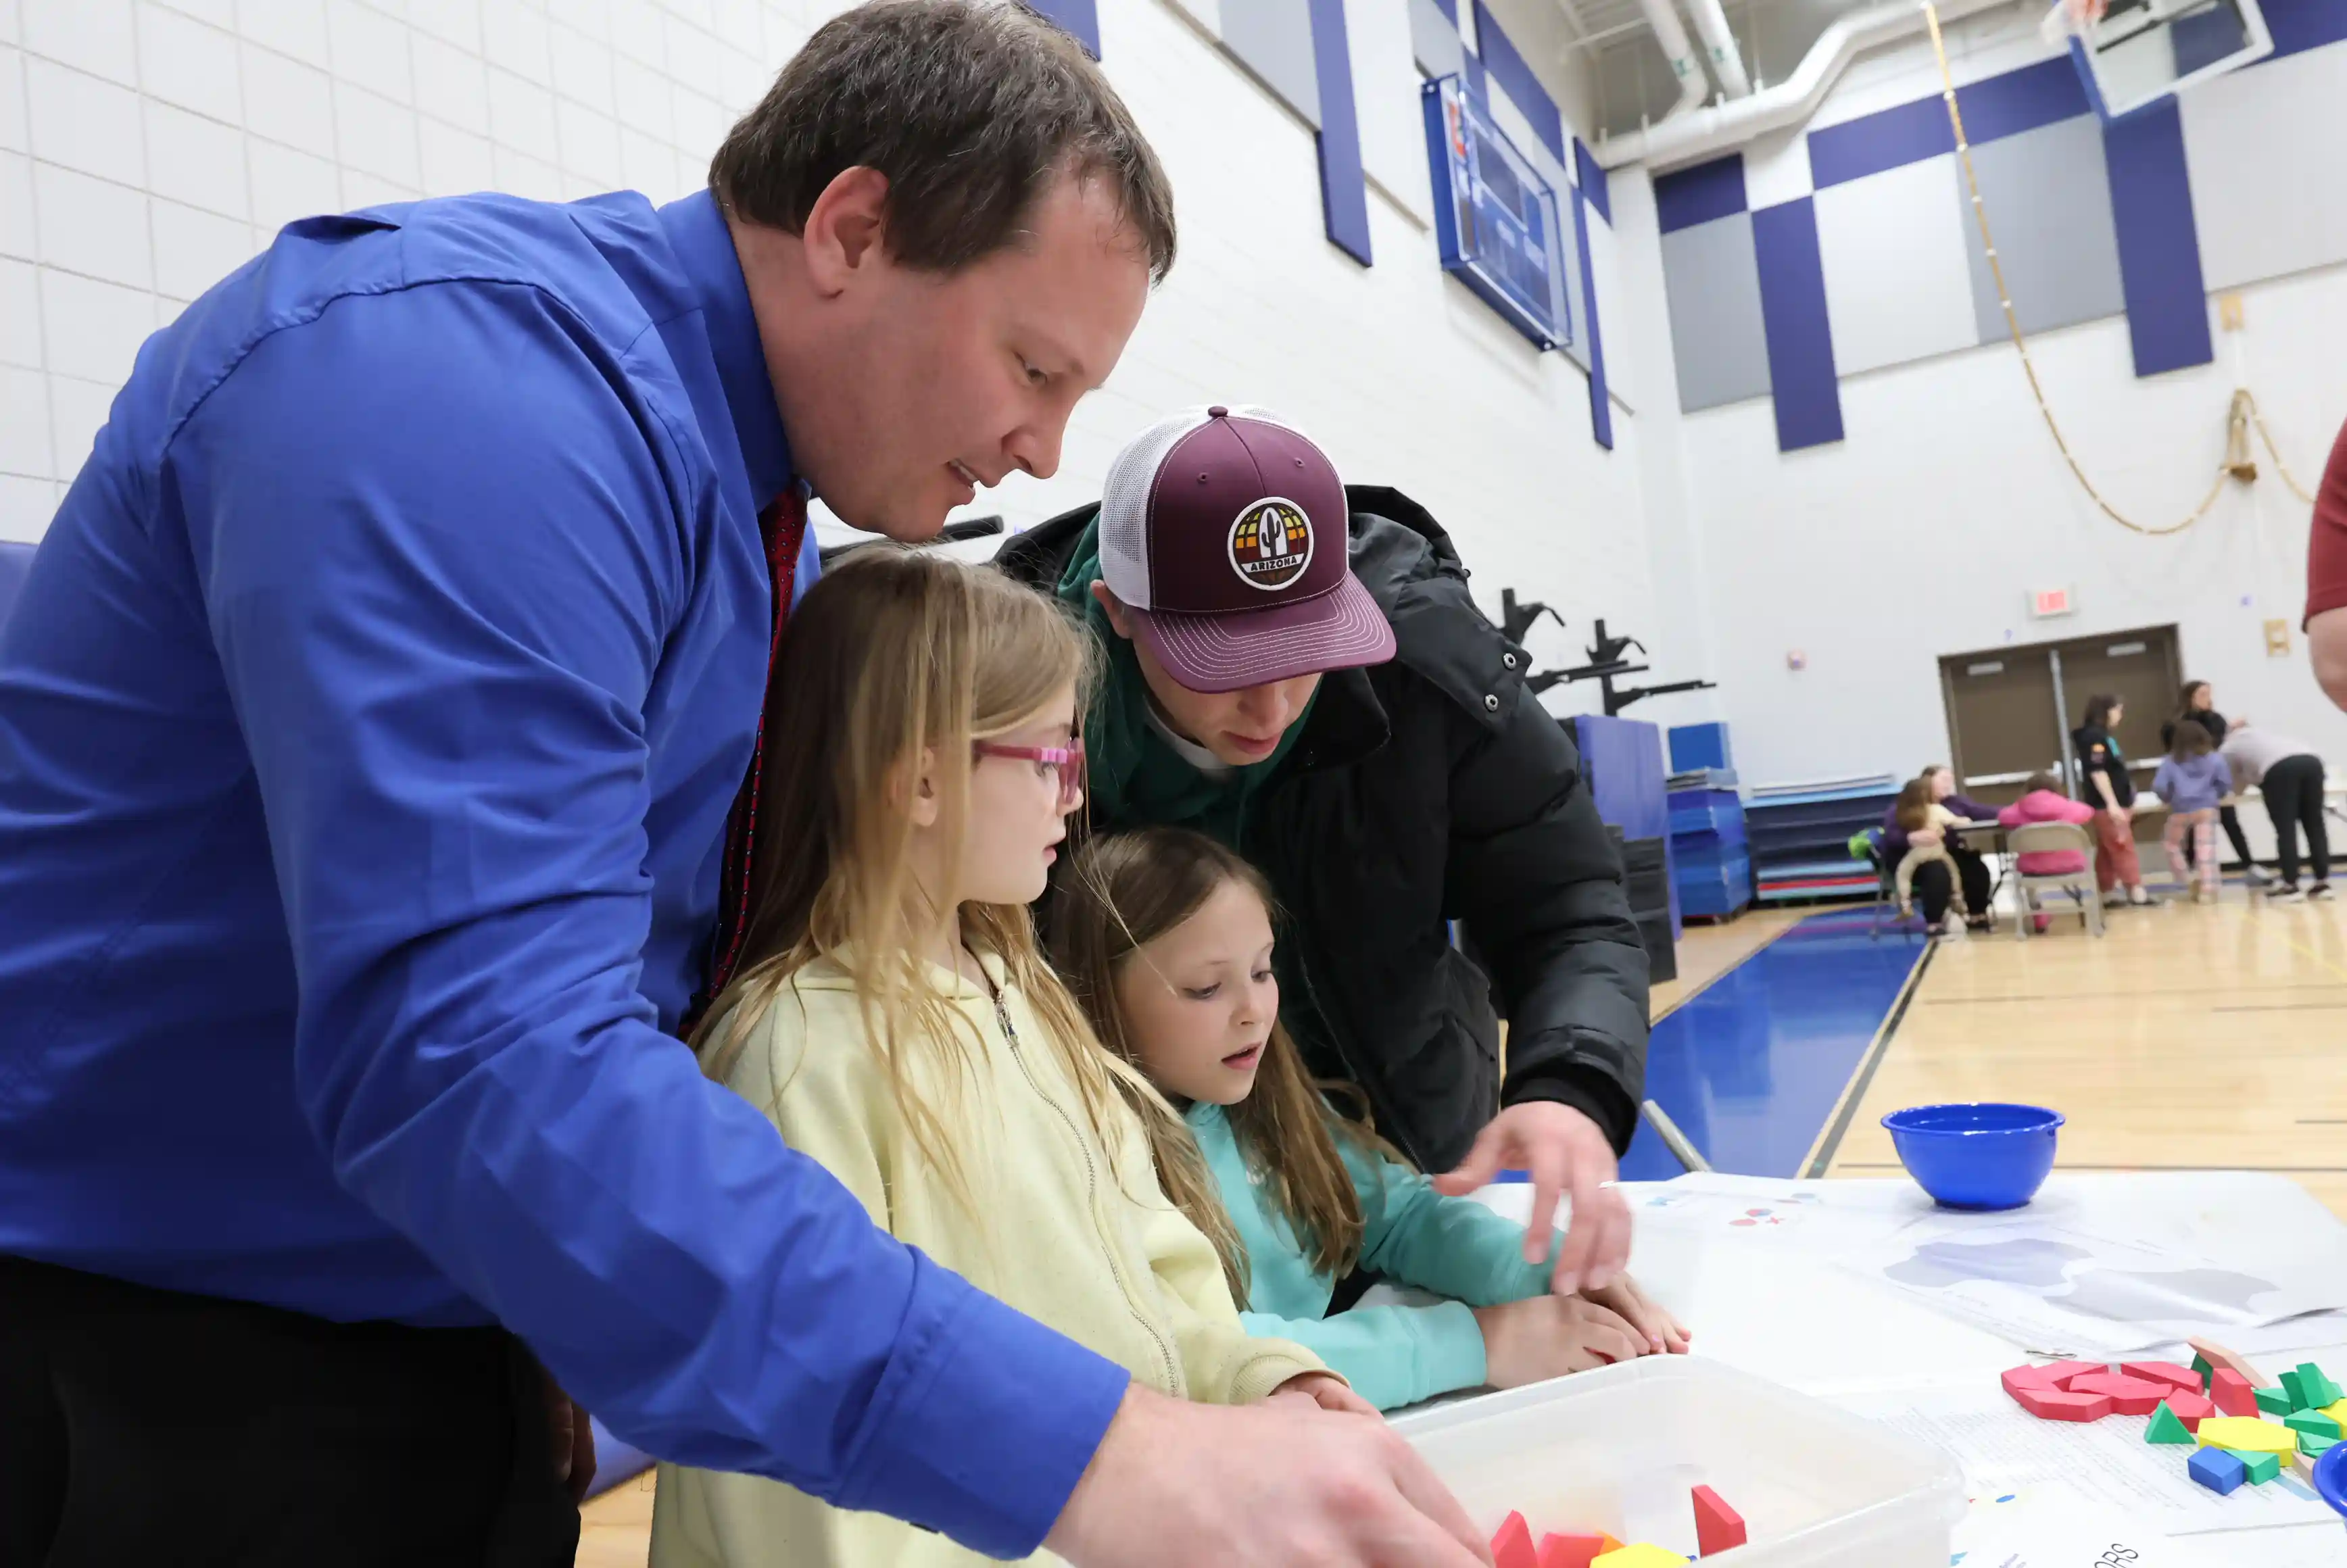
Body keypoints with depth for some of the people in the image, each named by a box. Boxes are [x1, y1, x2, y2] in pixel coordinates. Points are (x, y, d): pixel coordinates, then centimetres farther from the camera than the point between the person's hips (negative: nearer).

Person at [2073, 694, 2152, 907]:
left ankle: (2108, 895, 13)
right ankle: (2137, 893, -10)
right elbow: (2097, 772, -22)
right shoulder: (2094, 737, -15)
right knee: (2123, 848, -10)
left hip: (2116, 803, 10)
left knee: (2107, 851, 10)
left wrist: (2126, 802, 24)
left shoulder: (2103, 736, 15)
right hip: (2106, 805, -10)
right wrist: (2112, 804, -26)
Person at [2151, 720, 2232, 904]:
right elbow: (2225, 782, 3)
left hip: (2180, 810, -1)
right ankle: (2207, 890, -7)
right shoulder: (2214, 758, 8)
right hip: (2206, 808, 1)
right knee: (2206, 848, -2)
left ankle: (2188, 883, 15)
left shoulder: (2170, 761, 3)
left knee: (2170, 843, 19)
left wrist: (2169, 798, 16)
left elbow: (2159, 787, -5)